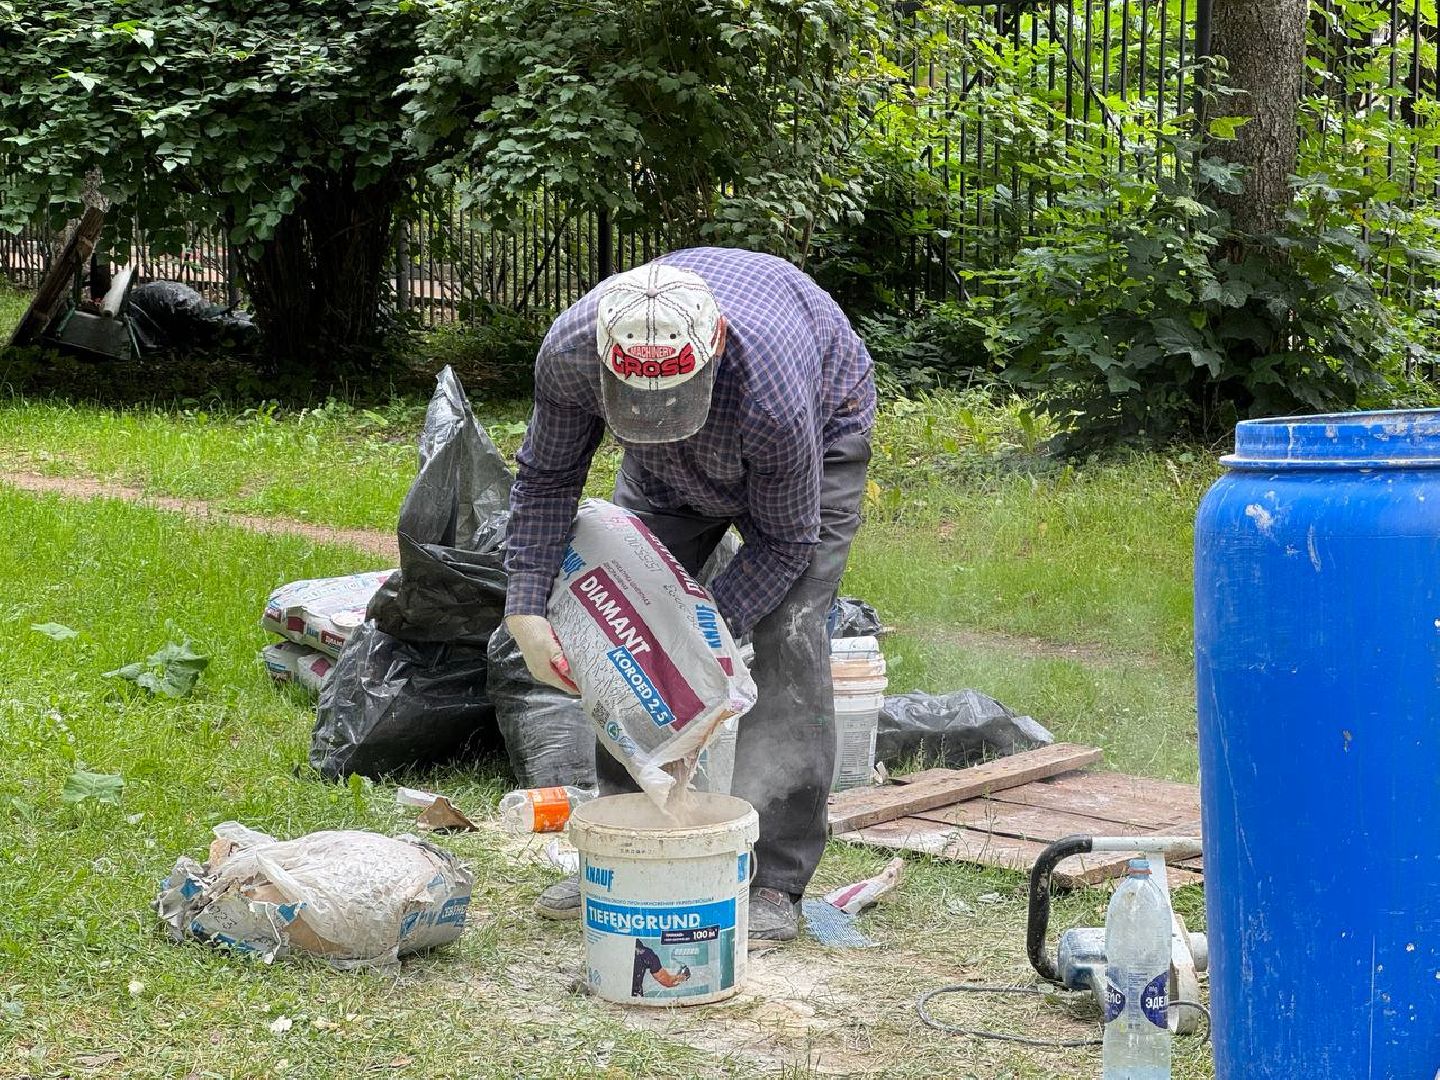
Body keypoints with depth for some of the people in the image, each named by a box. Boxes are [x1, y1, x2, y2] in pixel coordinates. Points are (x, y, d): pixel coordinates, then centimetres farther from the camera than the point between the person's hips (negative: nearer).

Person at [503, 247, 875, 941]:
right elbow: (545, 478, -15)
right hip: (669, 469, 5)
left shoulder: (768, 391, -46)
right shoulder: (568, 351, -35)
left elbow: (783, 541, -28)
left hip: (821, 433, -4)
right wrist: (526, 610, -23)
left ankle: (772, 881, -14)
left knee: (787, 641, -19)